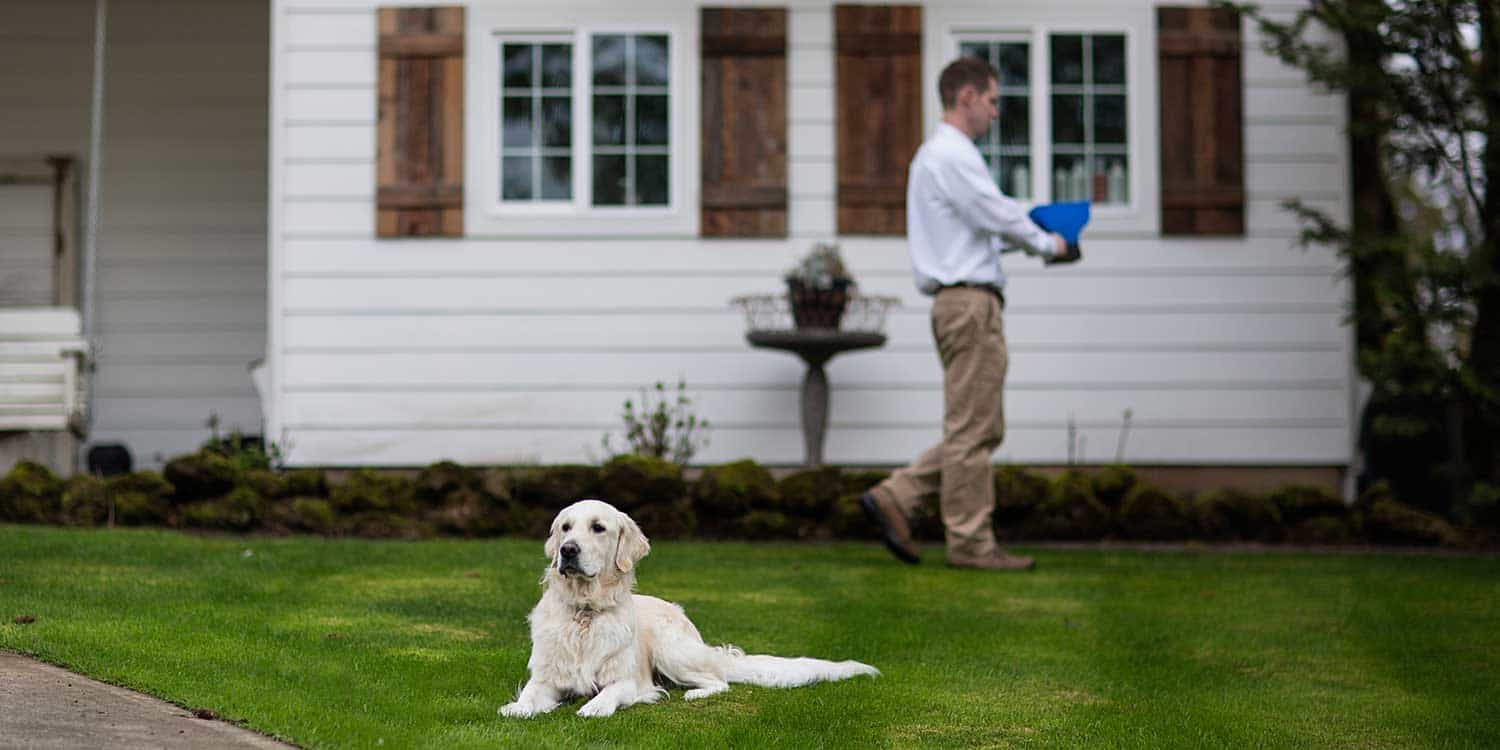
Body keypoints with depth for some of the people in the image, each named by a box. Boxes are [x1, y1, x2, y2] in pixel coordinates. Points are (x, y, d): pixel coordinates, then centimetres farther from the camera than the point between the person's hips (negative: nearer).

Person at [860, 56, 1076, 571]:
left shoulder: (936, 154, 22)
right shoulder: (952, 154, -12)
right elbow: (997, 216, -14)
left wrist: (1027, 236, 12)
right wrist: (1046, 245, 2)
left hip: (961, 301, 10)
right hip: (970, 301, -10)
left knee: (982, 428, 12)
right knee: (971, 429, -5)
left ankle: (894, 498, 10)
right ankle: (970, 543, 1)